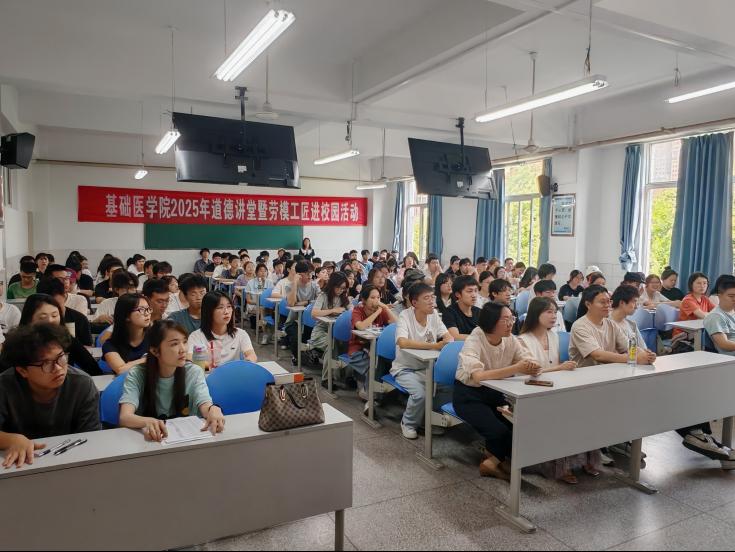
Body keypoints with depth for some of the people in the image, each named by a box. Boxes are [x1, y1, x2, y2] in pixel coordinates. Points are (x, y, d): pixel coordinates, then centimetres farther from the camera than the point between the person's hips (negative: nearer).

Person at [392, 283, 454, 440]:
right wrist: (434, 345, -37)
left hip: (427, 367, 6)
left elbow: (449, 337, -1)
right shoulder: (405, 316, -18)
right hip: (405, 368, -5)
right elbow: (402, 342, -35)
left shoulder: (434, 315, -1)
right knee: (420, 393, -28)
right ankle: (408, 424, 4)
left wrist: (447, 342, -27)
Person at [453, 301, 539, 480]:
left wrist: (533, 368, -37)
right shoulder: (474, 341, -24)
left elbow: (530, 362, -12)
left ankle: (494, 461, 5)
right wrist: (516, 368, -42)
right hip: (469, 395, -6)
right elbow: (477, 375, -39)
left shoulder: (510, 340, -6)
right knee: (499, 431, -24)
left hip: (495, 392, 6)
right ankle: (496, 461, 7)